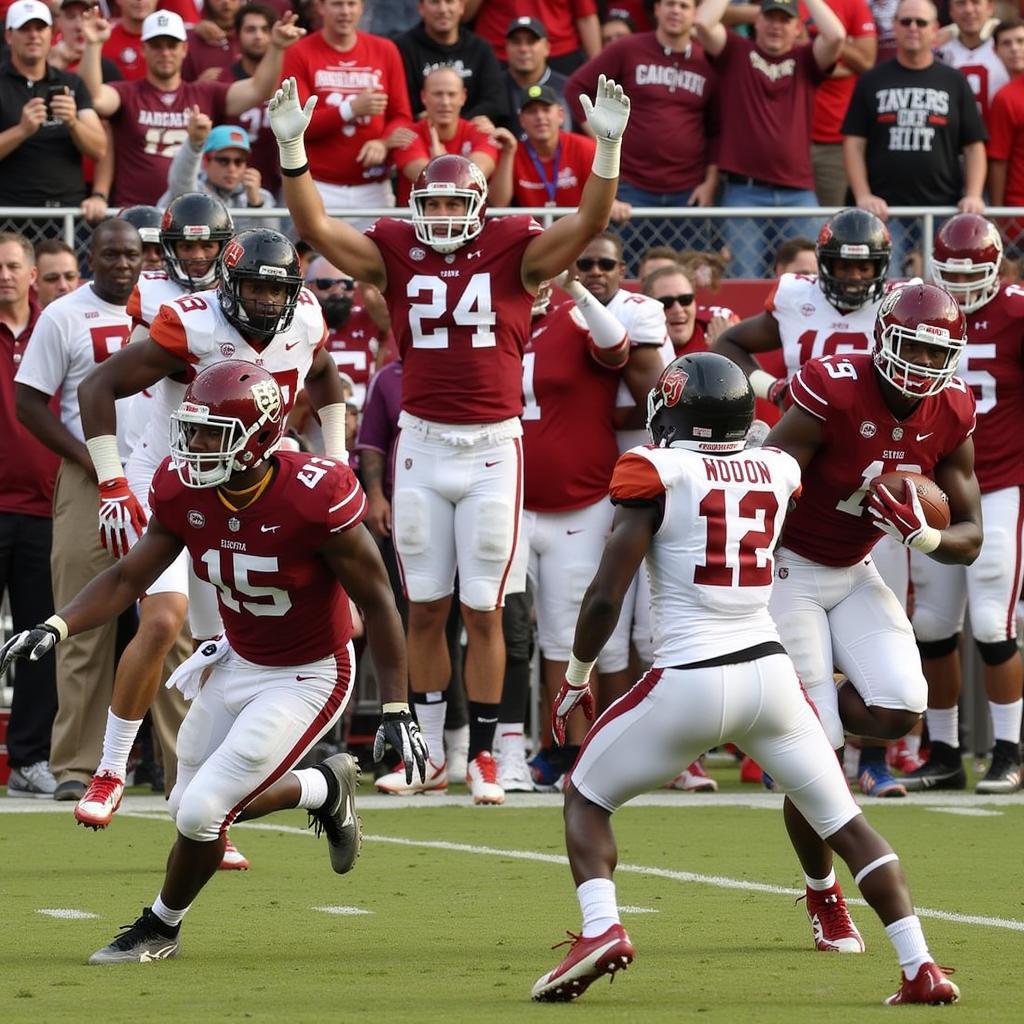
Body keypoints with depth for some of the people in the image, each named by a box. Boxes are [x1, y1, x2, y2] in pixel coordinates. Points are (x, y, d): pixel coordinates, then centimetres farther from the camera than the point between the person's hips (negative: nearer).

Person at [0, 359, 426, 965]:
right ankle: (326, 788, 37)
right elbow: (129, 578, -3)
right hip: (239, 662, 7)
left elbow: (376, 600, -18)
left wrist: (397, 708, -17)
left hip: (307, 677, -7)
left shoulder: (313, 498, -29)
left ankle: (161, 927, 17)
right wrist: (57, 628, -20)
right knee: (196, 805, 12)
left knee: (203, 812, -12)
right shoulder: (186, 491, -12)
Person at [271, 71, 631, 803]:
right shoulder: (396, 253, 2)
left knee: (483, 610, 3)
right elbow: (316, 227, -4)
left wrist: (608, 147, -25)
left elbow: (591, 222, -12)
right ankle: (429, 751, 17)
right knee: (426, 606, 8)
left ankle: (484, 757, 9)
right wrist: (292, 149, -16)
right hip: (422, 445, 2)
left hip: (494, 447, -2)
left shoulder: (514, 253, -2)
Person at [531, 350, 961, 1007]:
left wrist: (577, 674, 5)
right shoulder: (776, 471, 7)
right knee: (844, 819, 15)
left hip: (688, 682, -4)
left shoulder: (659, 473, -6)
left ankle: (601, 928, -9)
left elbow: (605, 596, -9)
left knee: (586, 798, 15)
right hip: (771, 673, 4)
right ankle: (921, 967, 6)